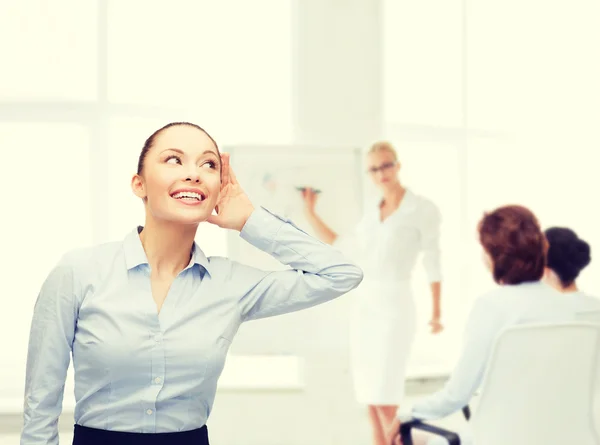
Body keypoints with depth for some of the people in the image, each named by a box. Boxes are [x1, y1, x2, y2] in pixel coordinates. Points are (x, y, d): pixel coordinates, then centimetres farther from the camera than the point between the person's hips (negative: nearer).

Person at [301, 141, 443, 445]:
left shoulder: (423, 209, -4)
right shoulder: (372, 213, 13)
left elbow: (432, 262, -4)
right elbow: (341, 248, 20)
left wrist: (436, 311, -7)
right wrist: (310, 213, 18)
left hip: (394, 305, -7)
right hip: (364, 305, 7)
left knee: (384, 397, -12)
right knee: (368, 395, 6)